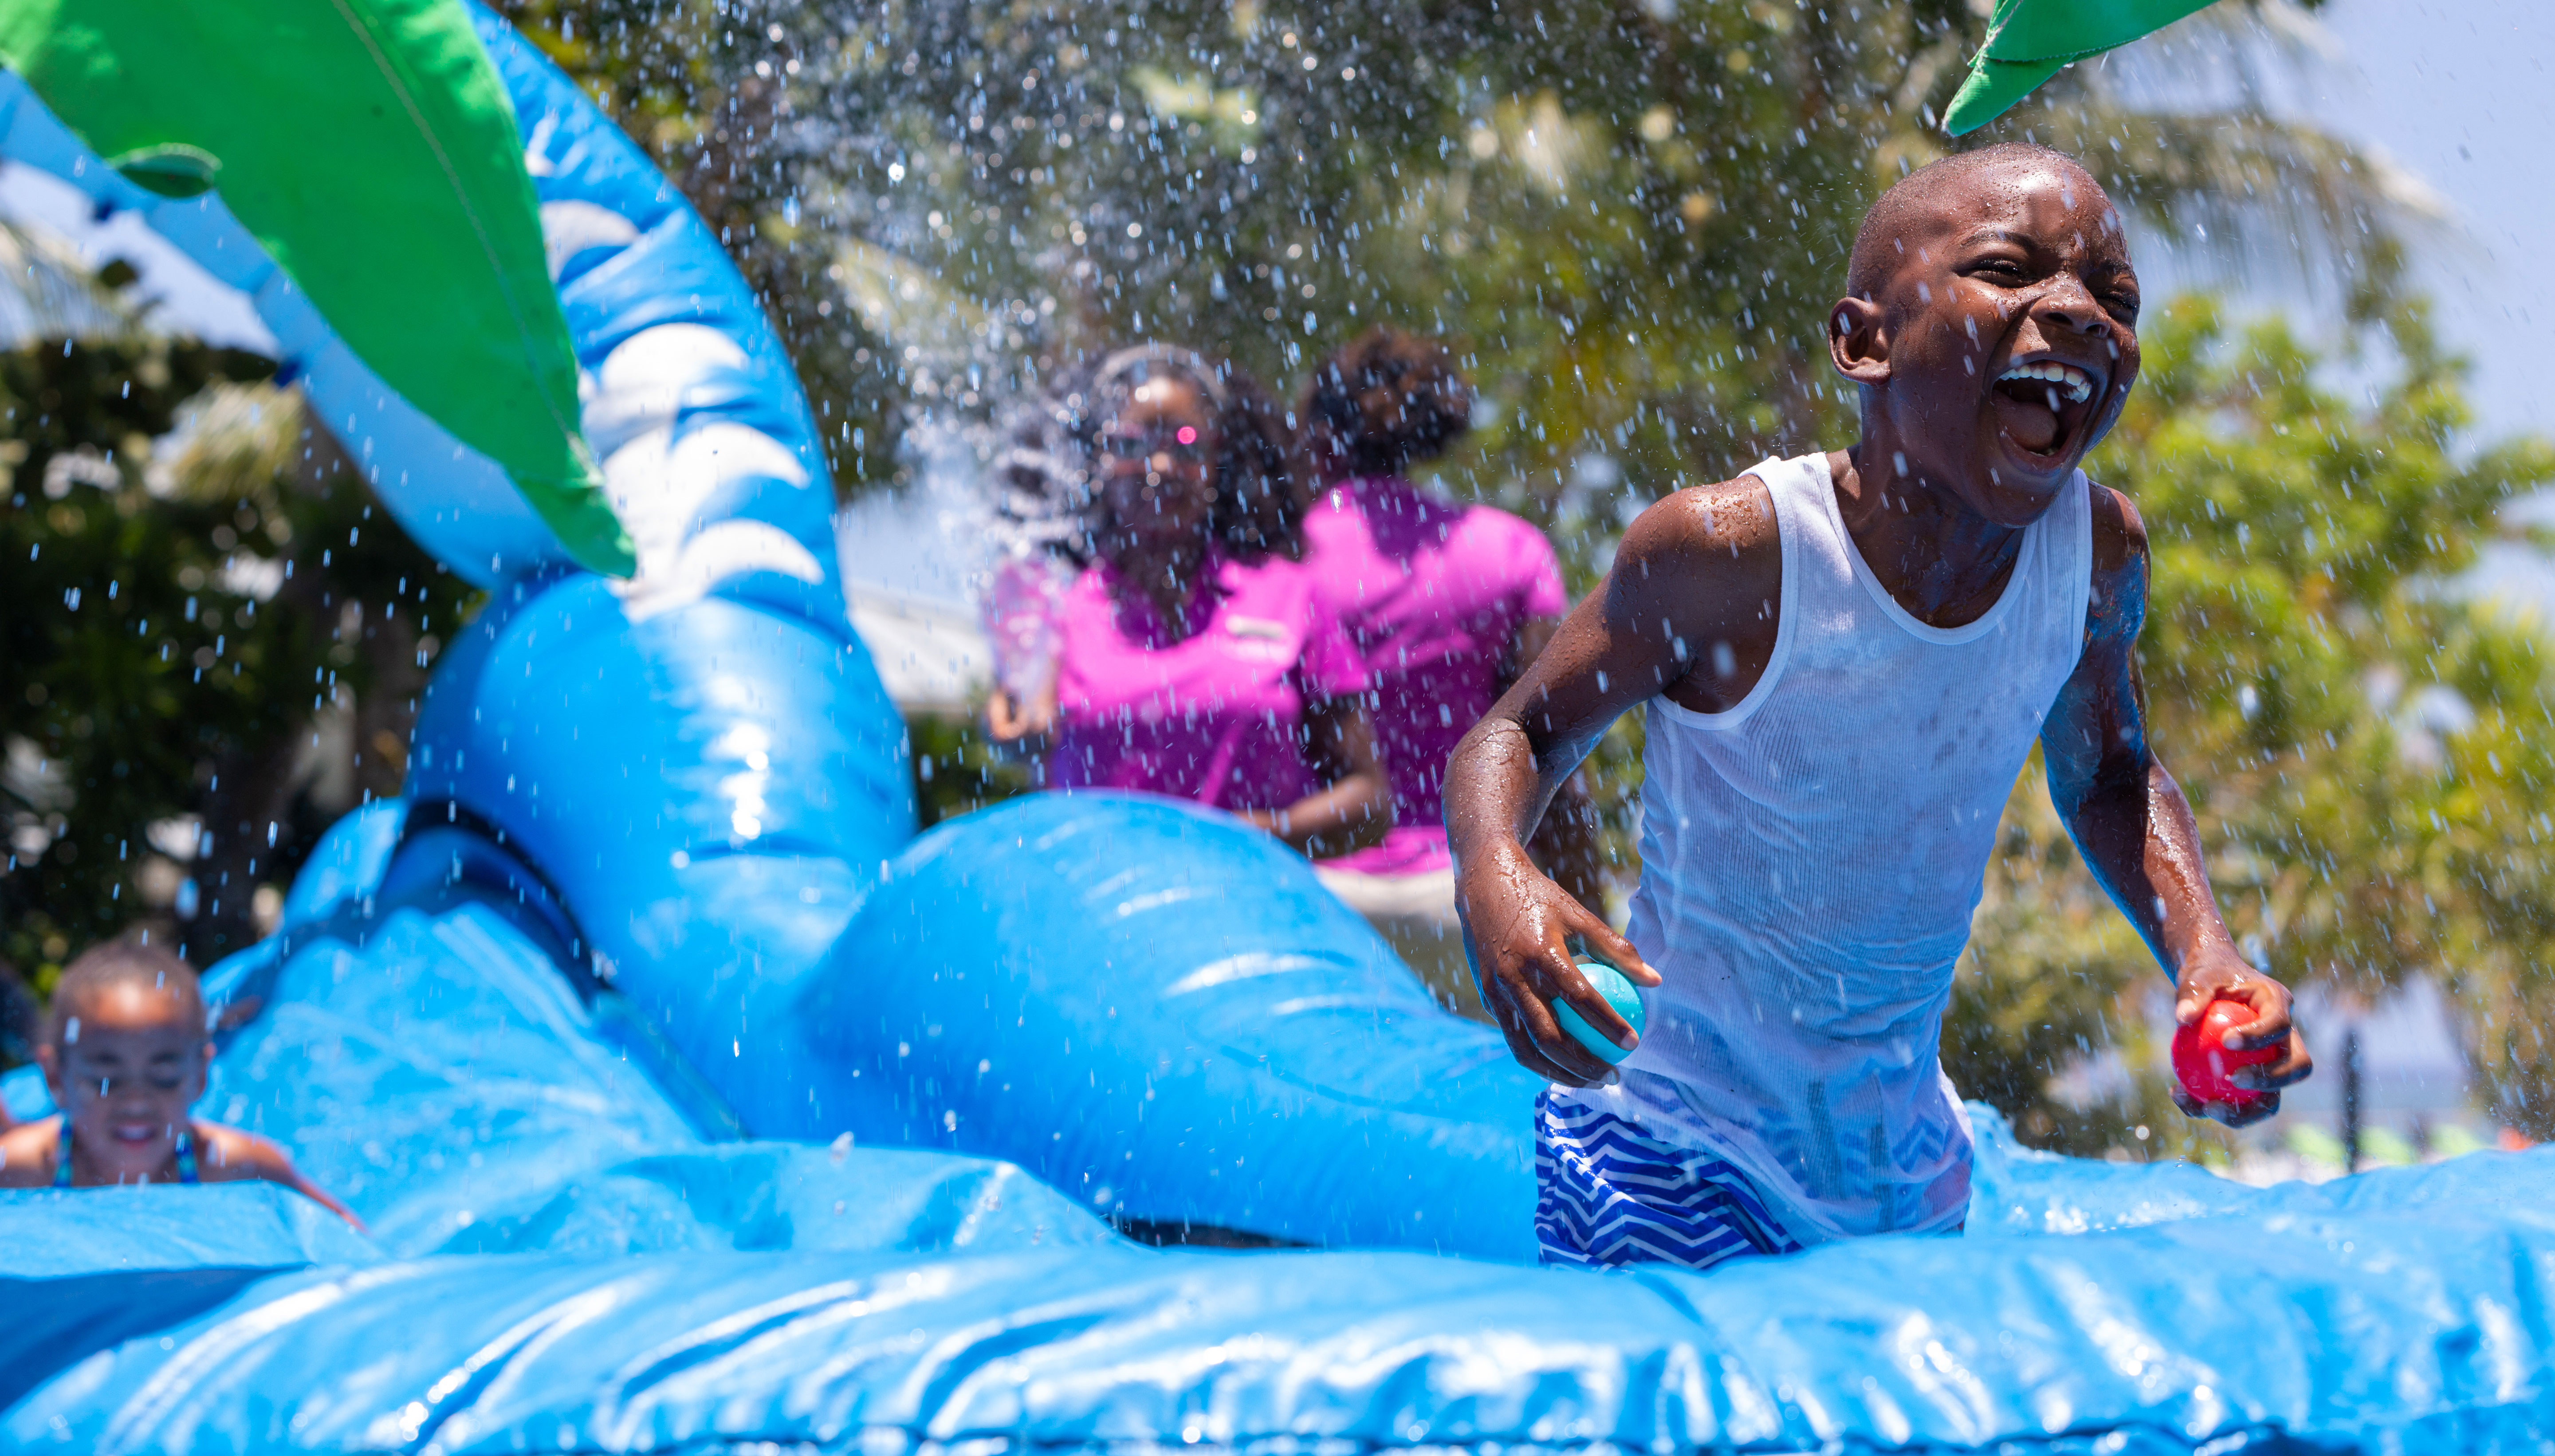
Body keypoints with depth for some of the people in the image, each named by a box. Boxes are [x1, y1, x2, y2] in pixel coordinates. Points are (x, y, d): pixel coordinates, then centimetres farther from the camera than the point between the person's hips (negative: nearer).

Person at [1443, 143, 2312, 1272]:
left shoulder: (2094, 550, -7)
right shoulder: (1733, 553, -22)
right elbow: (1519, 734, -9)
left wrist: (2203, 954, -5)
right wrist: (1493, 878, -31)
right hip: (1673, 1153, -5)